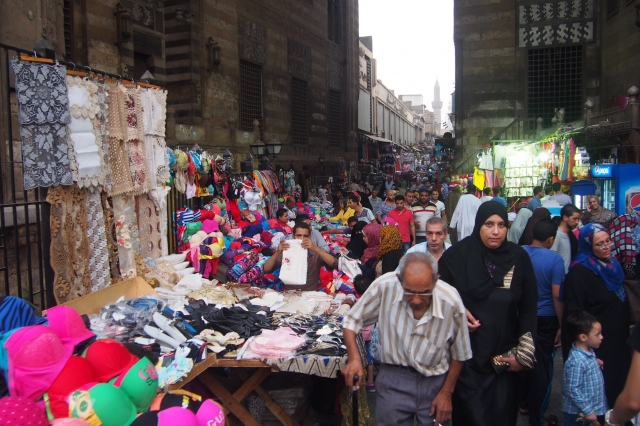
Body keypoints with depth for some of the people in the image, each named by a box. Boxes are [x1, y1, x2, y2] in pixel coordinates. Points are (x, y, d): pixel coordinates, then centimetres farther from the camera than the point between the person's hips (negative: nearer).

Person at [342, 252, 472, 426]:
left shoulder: (451, 302, -19)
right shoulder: (385, 287, -23)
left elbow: (459, 354, -3)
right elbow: (352, 320, -8)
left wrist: (446, 393, 3)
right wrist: (354, 358, -22)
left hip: (434, 382, 1)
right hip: (393, 380, 0)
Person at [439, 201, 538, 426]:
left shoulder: (519, 258, -3)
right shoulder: (457, 255, -9)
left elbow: (529, 308, 2)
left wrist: (523, 354, -2)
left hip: (505, 357, 2)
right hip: (466, 355, -2)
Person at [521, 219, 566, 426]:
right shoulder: (555, 259, -15)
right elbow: (557, 295, -15)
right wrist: (561, 325, -6)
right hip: (546, 319, -4)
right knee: (542, 366, 8)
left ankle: (524, 403, 36)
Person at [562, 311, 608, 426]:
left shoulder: (589, 352, -2)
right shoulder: (577, 361, -29)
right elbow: (573, 390, -26)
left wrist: (596, 364, 2)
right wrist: (588, 411, -20)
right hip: (578, 412, -8)